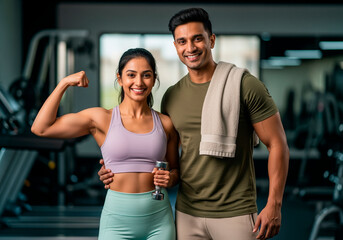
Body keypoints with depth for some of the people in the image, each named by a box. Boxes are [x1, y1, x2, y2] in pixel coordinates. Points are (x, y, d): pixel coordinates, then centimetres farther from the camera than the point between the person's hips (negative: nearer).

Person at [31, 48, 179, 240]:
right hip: (117, 219, -2)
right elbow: (41, 128, -6)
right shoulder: (102, 119, -1)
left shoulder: (165, 124, 5)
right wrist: (64, 84, -5)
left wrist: (169, 178, -7)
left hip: (159, 219, 2)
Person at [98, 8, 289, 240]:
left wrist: (273, 205, -12)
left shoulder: (245, 85, -7)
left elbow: (277, 145, -6)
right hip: (187, 213, 4)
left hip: (235, 214, -4)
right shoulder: (171, 97, 7)